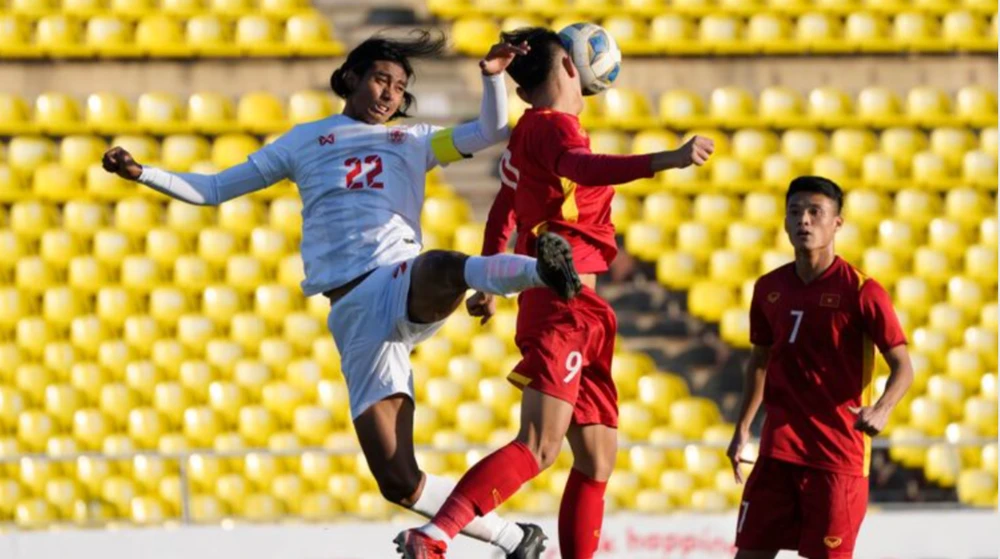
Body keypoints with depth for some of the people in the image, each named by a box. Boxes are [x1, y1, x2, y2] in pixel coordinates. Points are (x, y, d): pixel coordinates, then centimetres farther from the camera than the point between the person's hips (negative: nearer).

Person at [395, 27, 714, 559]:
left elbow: (502, 212, 33)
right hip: (561, 305, -10)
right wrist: (668, 160, -45)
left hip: (580, 314, 10)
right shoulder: (552, 125, -10)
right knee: (539, 446, -23)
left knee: (597, 459, 10)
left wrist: (487, 283, 47)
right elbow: (580, 166, -34)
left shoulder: (528, 133, 20)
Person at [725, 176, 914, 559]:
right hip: (779, 444, 5)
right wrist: (743, 427, 14)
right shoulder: (769, 289, 7)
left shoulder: (860, 291, -9)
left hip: (838, 451, -5)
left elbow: (902, 365, -11)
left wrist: (881, 410, -30)